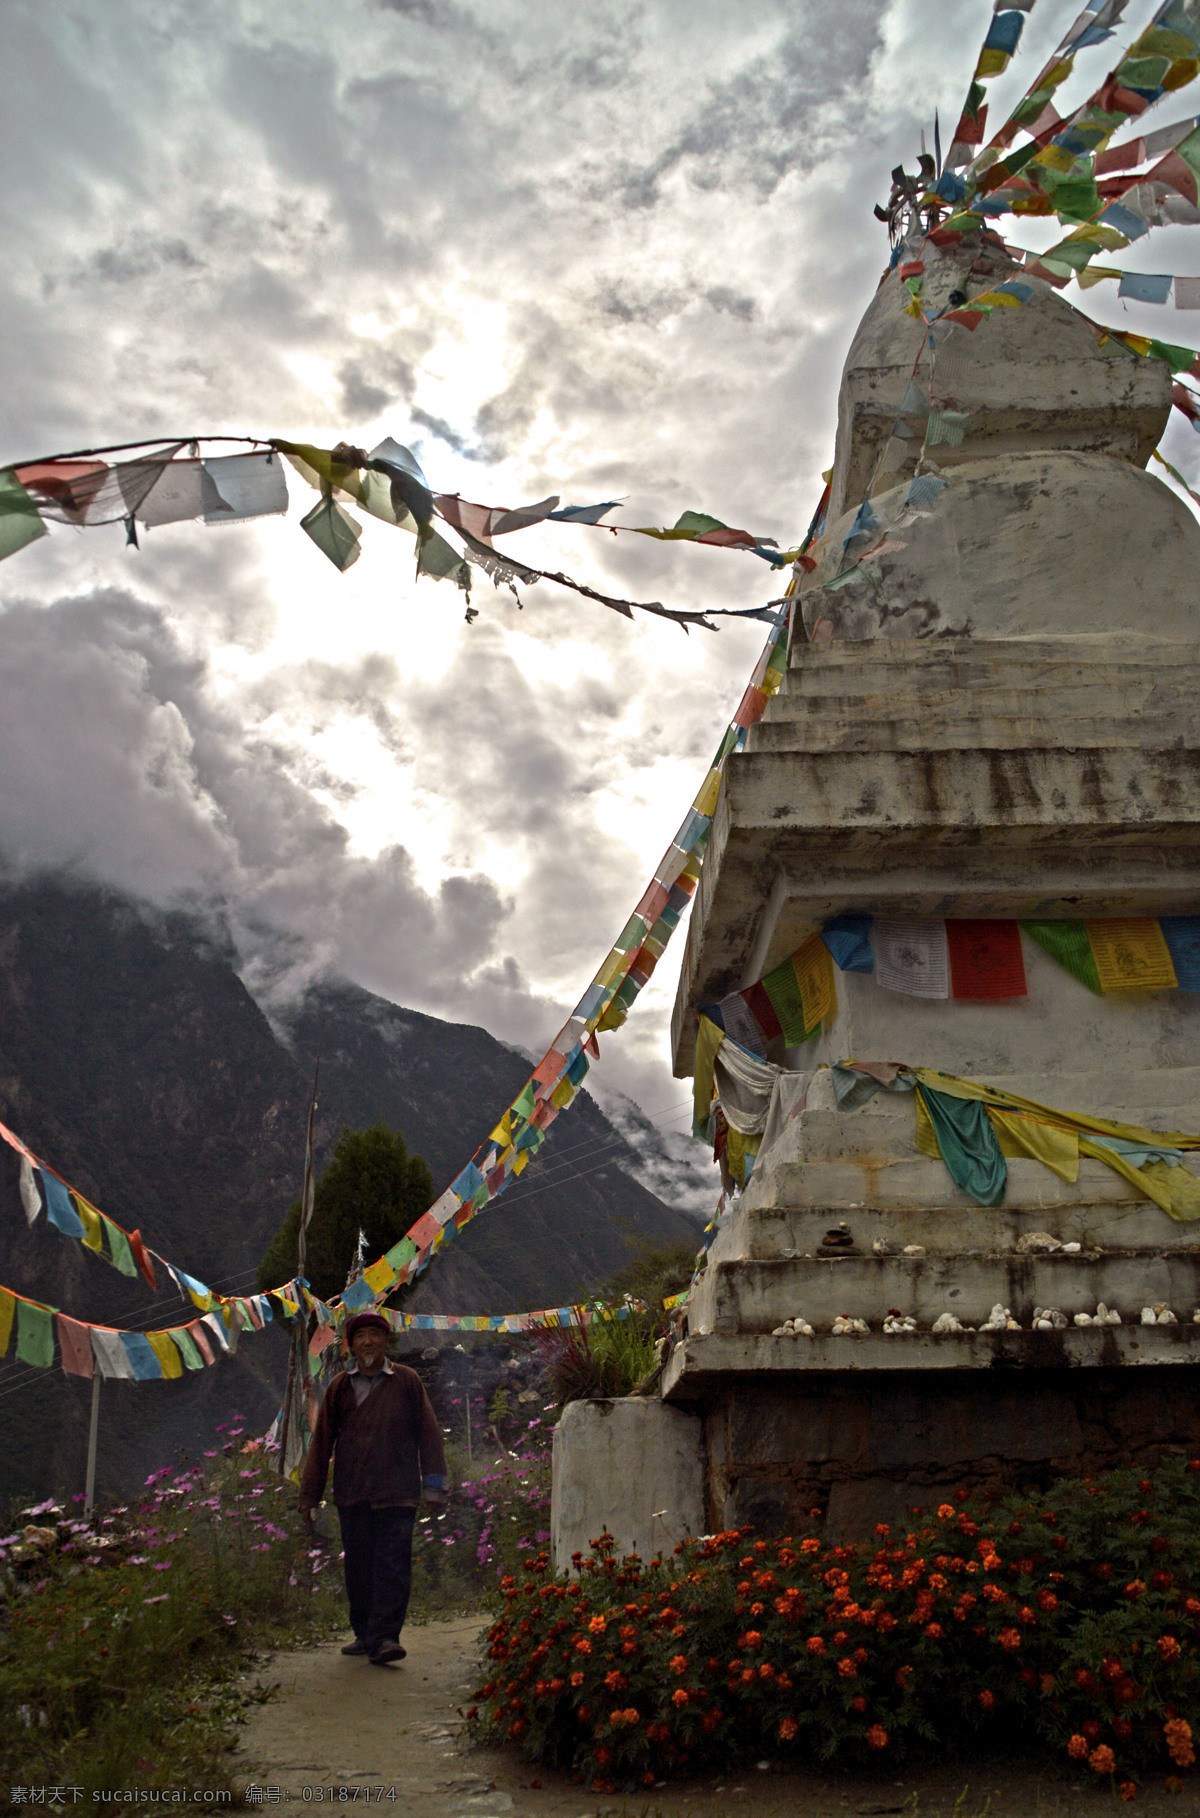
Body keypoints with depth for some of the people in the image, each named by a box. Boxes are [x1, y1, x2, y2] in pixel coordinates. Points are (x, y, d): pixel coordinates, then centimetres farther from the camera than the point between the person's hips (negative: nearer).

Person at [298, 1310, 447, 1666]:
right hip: (351, 1493, 3)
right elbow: (322, 1441, 10)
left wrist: (434, 1482, 0)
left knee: (393, 1566, -9)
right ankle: (364, 1633, 23)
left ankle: (383, 1638, -8)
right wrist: (310, 1494, 8)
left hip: (397, 1492, -3)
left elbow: (428, 1433, 5)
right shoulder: (340, 1387, 8)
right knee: (358, 1567, 10)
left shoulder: (407, 1382, 3)